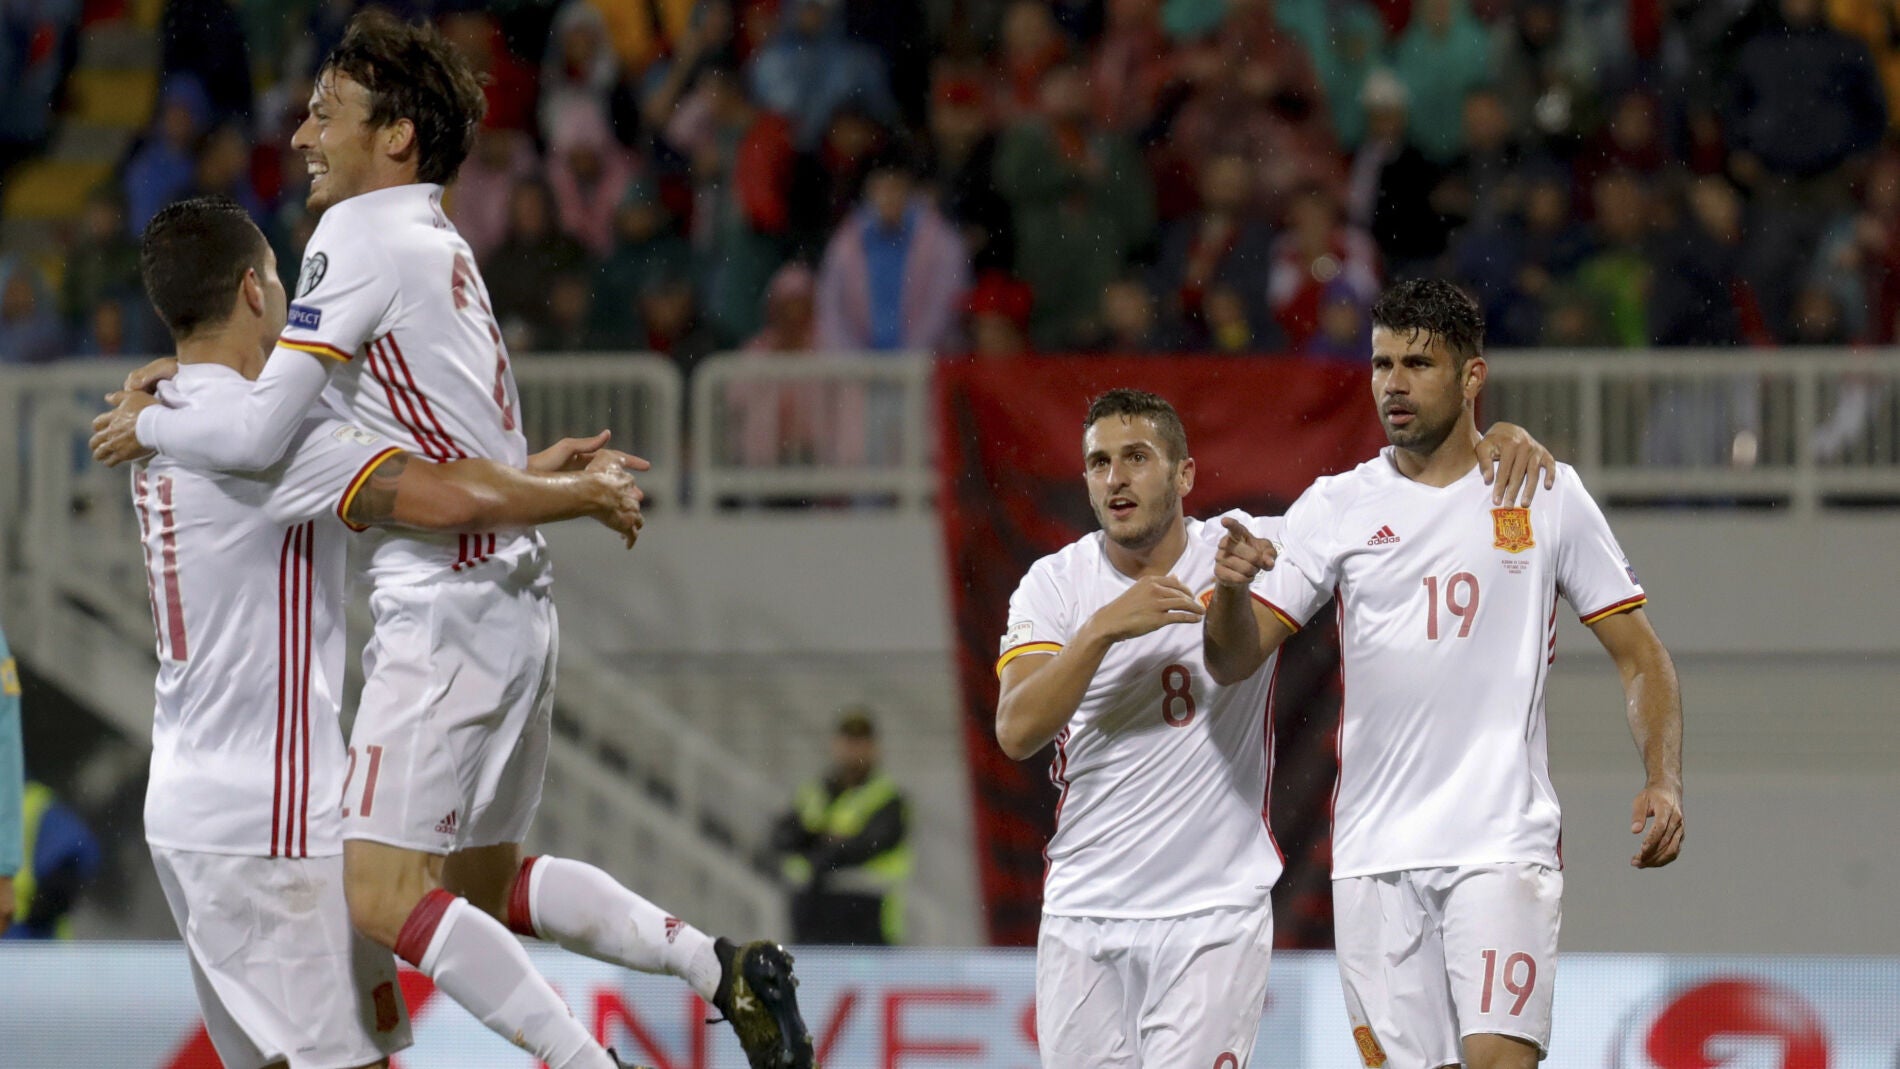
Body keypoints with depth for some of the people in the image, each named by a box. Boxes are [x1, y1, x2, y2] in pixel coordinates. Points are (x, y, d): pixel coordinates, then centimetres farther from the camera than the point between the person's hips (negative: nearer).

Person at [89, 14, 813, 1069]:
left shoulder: (360, 240, -12)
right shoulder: (434, 241, 17)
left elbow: (256, 435, -18)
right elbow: (319, 379, 32)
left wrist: (148, 425, 0)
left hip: (446, 611, -10)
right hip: (512, 596, 10)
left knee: (383, 895, -12)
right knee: (484, 884, 17)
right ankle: (725, 968, 11)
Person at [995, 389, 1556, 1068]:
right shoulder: (1055, 584, 1)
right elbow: (1016, 732, -13)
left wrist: (1492, 443, -11)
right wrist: (1103, 628, -25)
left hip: (1215, 916, -2)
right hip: (1082, 912, 2)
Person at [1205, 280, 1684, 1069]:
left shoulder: (1546, 496, 4)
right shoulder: (1336, 508, 7)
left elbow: (1639, 655, 7)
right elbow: (1235, 661, 2)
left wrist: (1663, 781, -8)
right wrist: (1230, 587, -20)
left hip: (1503, 845, -2)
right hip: (1374, 850, 2)